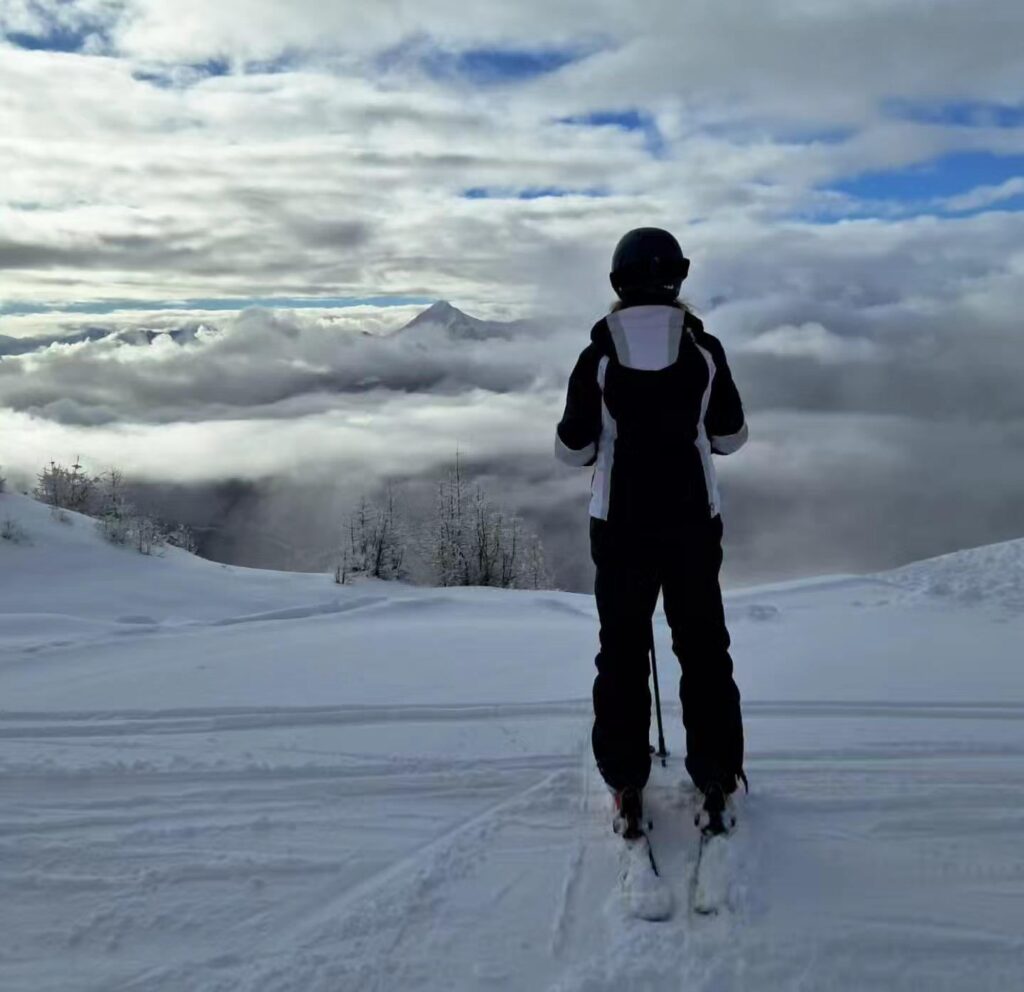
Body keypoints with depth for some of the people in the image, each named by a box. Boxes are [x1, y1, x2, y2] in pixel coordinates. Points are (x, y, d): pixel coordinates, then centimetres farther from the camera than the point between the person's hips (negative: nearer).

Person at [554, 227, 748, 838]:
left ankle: (626, 787, 11)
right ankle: (716, 777, 17)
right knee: (704, 649, 13)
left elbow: (572, 449, -4)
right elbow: (731, 437, 4)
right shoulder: (704, 349, -4)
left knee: (623, 652, 9)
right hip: (694, 523, 1)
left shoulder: (600, 353, -7)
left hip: (620, 525, 0)